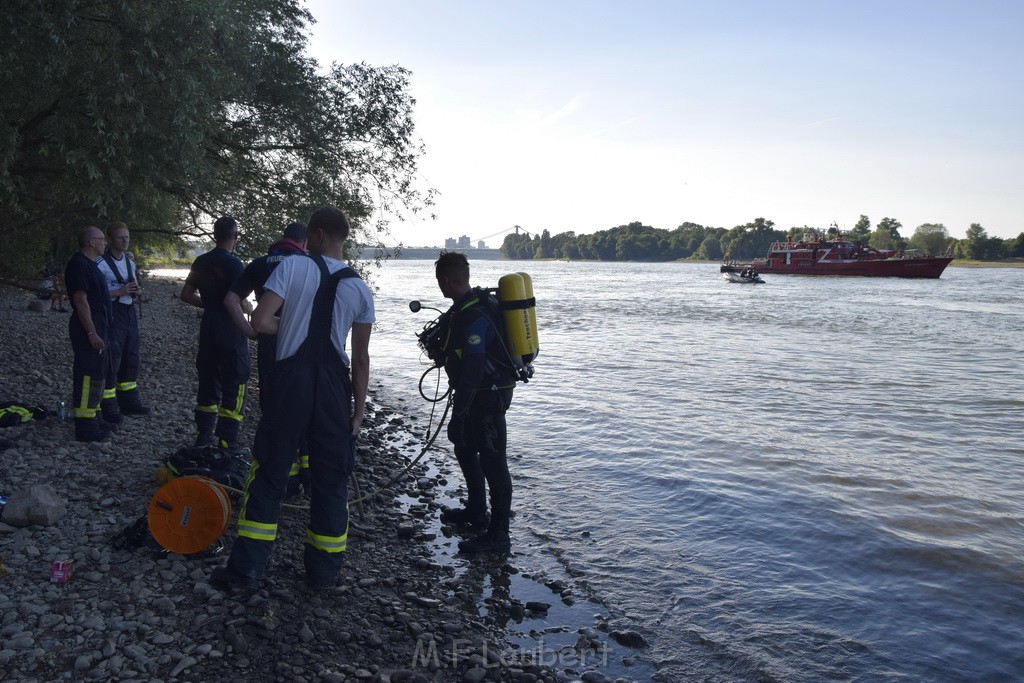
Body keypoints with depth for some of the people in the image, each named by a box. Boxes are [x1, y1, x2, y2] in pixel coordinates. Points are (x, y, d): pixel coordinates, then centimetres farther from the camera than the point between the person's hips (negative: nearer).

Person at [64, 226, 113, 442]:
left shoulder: (89, 263, 16)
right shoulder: (79, 264, -16)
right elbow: (81, 301, -21)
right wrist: (91, 333, -24)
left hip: (96, 326, 11)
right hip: (88, 328, -11)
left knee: (97, 373, 16)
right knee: (89, 375, -9)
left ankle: (92, 418, 25)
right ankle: (85, 427, -5)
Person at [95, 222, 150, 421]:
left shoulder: (130, 261, 11)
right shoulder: (101, 263, -13)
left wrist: (137, 291, 4)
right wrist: (119, 292, -22)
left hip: (130, 312, 8)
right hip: (111, 314, -8)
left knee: (131, 358, 16)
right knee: (111, 360, -5)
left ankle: (129, 401, 29)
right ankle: (108, 408, 5)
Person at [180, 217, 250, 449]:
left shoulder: (201, 262, 6)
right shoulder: (234, 264, -15)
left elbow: (186, 295, 11)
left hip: (208, 331, 7)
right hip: (232, 333, -7)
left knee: (208, 385, 16)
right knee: (233, 390, 0)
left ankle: (203, 436, 23)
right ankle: (227, 442, 0)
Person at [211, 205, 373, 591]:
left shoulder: (292, 267, -4)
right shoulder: (359, 289, 4)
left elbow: (261, 322, -14)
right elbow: (360, 358, 3)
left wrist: (289, 327, 7)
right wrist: (358, 410, 8)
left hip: (291, 378, -2)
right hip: (335, 385, 2)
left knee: (269, 475, 10)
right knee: (331, 481, 11)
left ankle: (245, 569, 16)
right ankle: (323, 573, 20)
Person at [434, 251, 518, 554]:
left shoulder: (473, 315, -25)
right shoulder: (466, 307, 8)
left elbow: (471, 370, -29)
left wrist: (457, 415, -28)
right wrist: (440, 341, 19)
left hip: (488, 396, -11)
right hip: (481, 392, 11)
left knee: (492, 461, -4)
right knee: (465, 449, 23)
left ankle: (498, 534, 5)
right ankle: (476, 511, 39)